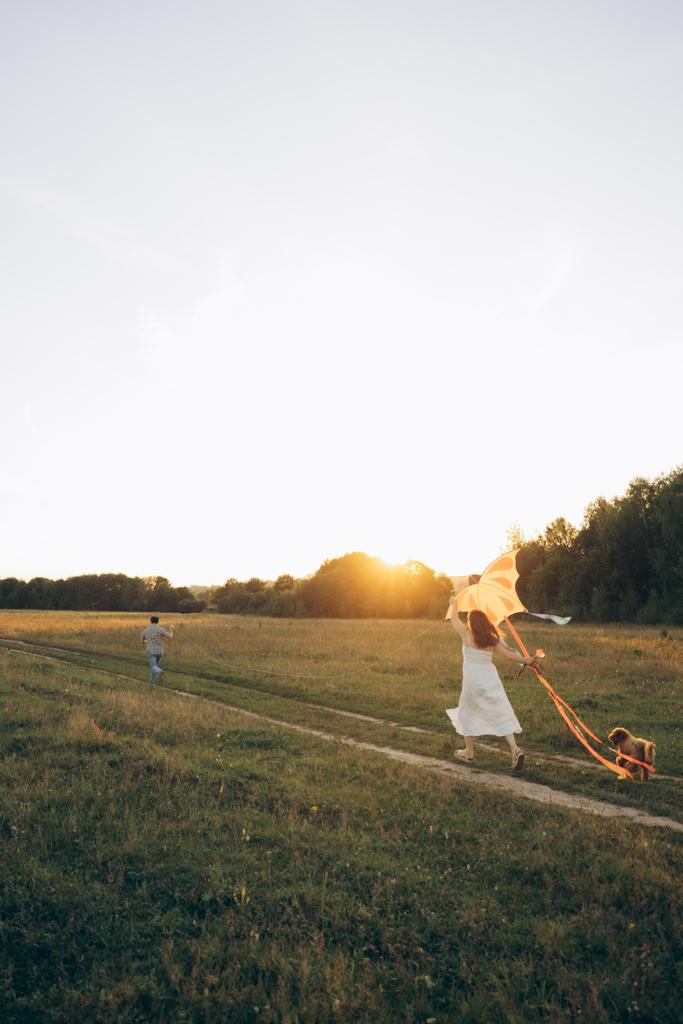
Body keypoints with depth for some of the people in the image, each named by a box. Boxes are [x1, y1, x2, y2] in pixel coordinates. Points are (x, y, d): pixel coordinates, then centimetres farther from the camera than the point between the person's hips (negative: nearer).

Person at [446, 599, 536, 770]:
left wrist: (453, 604, 24)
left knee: (468, 714, 17)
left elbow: (453, 618, 6)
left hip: (472, 681, -2)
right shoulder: (492, 639, -1)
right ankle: (515, 749, -10)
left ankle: (469, 752, 25)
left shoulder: (466, 635, -8)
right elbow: (508, 655, 1)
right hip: (491, 679, 3)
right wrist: (525, 660, 14)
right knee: (501, 715, 5)